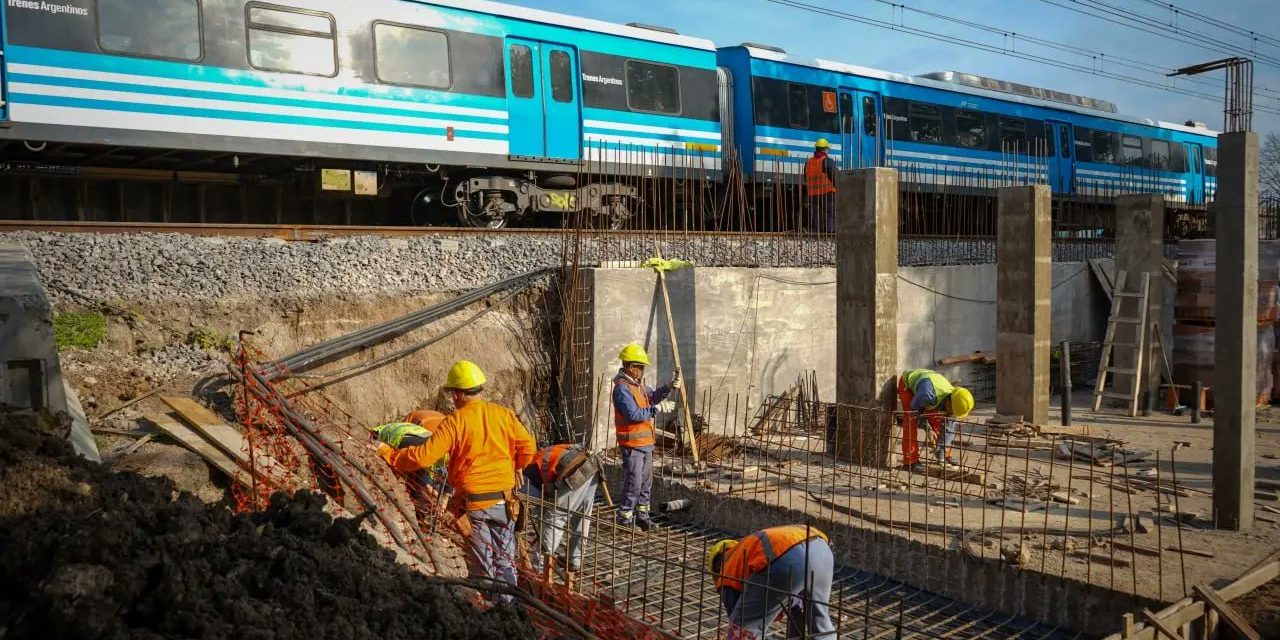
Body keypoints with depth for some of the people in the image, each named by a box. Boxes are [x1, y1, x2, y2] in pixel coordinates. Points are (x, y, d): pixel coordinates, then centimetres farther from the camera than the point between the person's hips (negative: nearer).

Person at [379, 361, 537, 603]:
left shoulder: (454, 422, -12)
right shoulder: (504, 414, -1)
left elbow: (423, 457, -15)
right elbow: (528, 446, 1)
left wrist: (388, 454, -1)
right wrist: (516, 467, 21)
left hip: (474, 503, -3)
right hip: (504, 502, 3)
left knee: (482, 565, 9)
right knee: (505, 561, 15)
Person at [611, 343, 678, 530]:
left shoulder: (639, 384, 13)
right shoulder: (622, 388, -18)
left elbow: (653, 396, 19)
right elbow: (633, 414, -25)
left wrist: (669, 387, 3)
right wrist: (658, 409, -21)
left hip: (646, 442, 10)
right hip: (632, 444, -10)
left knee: (646, 481, 17)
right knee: (633, 483, -6)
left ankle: (641, 514, 28)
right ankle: (624, 518, 4)